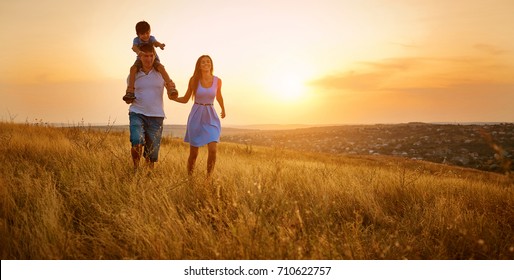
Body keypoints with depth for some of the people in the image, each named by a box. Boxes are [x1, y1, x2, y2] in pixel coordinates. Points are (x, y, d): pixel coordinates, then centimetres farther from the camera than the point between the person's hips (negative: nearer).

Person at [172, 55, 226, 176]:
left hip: (211, 118, 1)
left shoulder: (217, 81, 0)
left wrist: (223, 109, 37)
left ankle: (209, 177, 2)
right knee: (193, 153, 3)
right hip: (196, 117, -1)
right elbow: (185, 99, 6)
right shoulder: (194, 80, -3)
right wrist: (173, 98, -12)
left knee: (213, 150, -14)